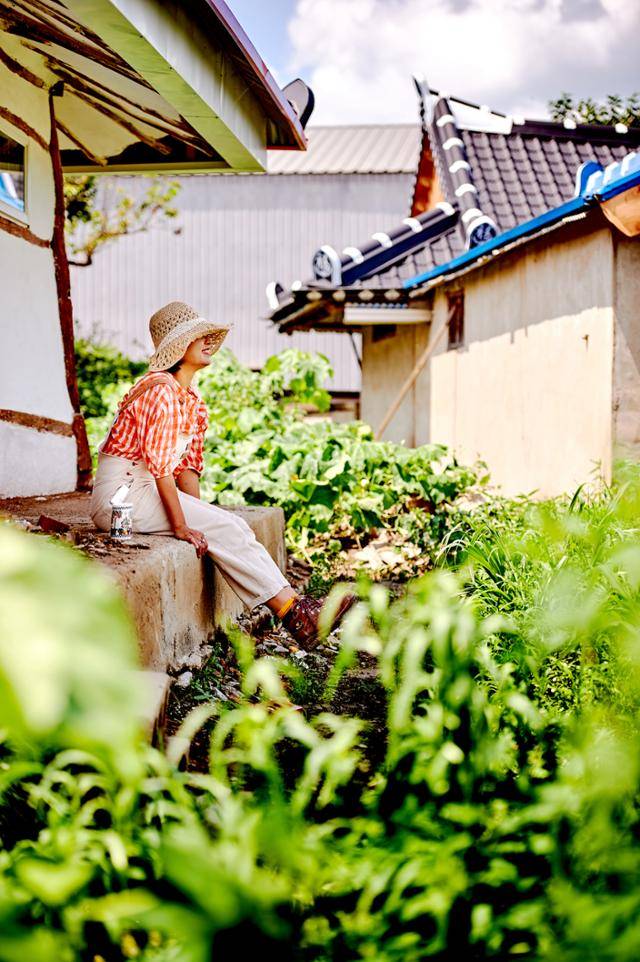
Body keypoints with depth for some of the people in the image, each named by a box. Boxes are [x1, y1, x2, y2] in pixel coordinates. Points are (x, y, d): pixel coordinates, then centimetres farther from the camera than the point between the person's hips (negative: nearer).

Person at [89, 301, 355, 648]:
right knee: (224, 528, -17)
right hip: (121, 491, -9)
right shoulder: (161, 391, -16)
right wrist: (181, 526, -21)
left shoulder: (193, 401, 13)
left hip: (145, 489, 9)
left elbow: (187, 466, 12)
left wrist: (197, 516, 1)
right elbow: (161, 466, -20)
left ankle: (290, 605, -13)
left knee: (230, 526, -8)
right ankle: (294, 612, -15)